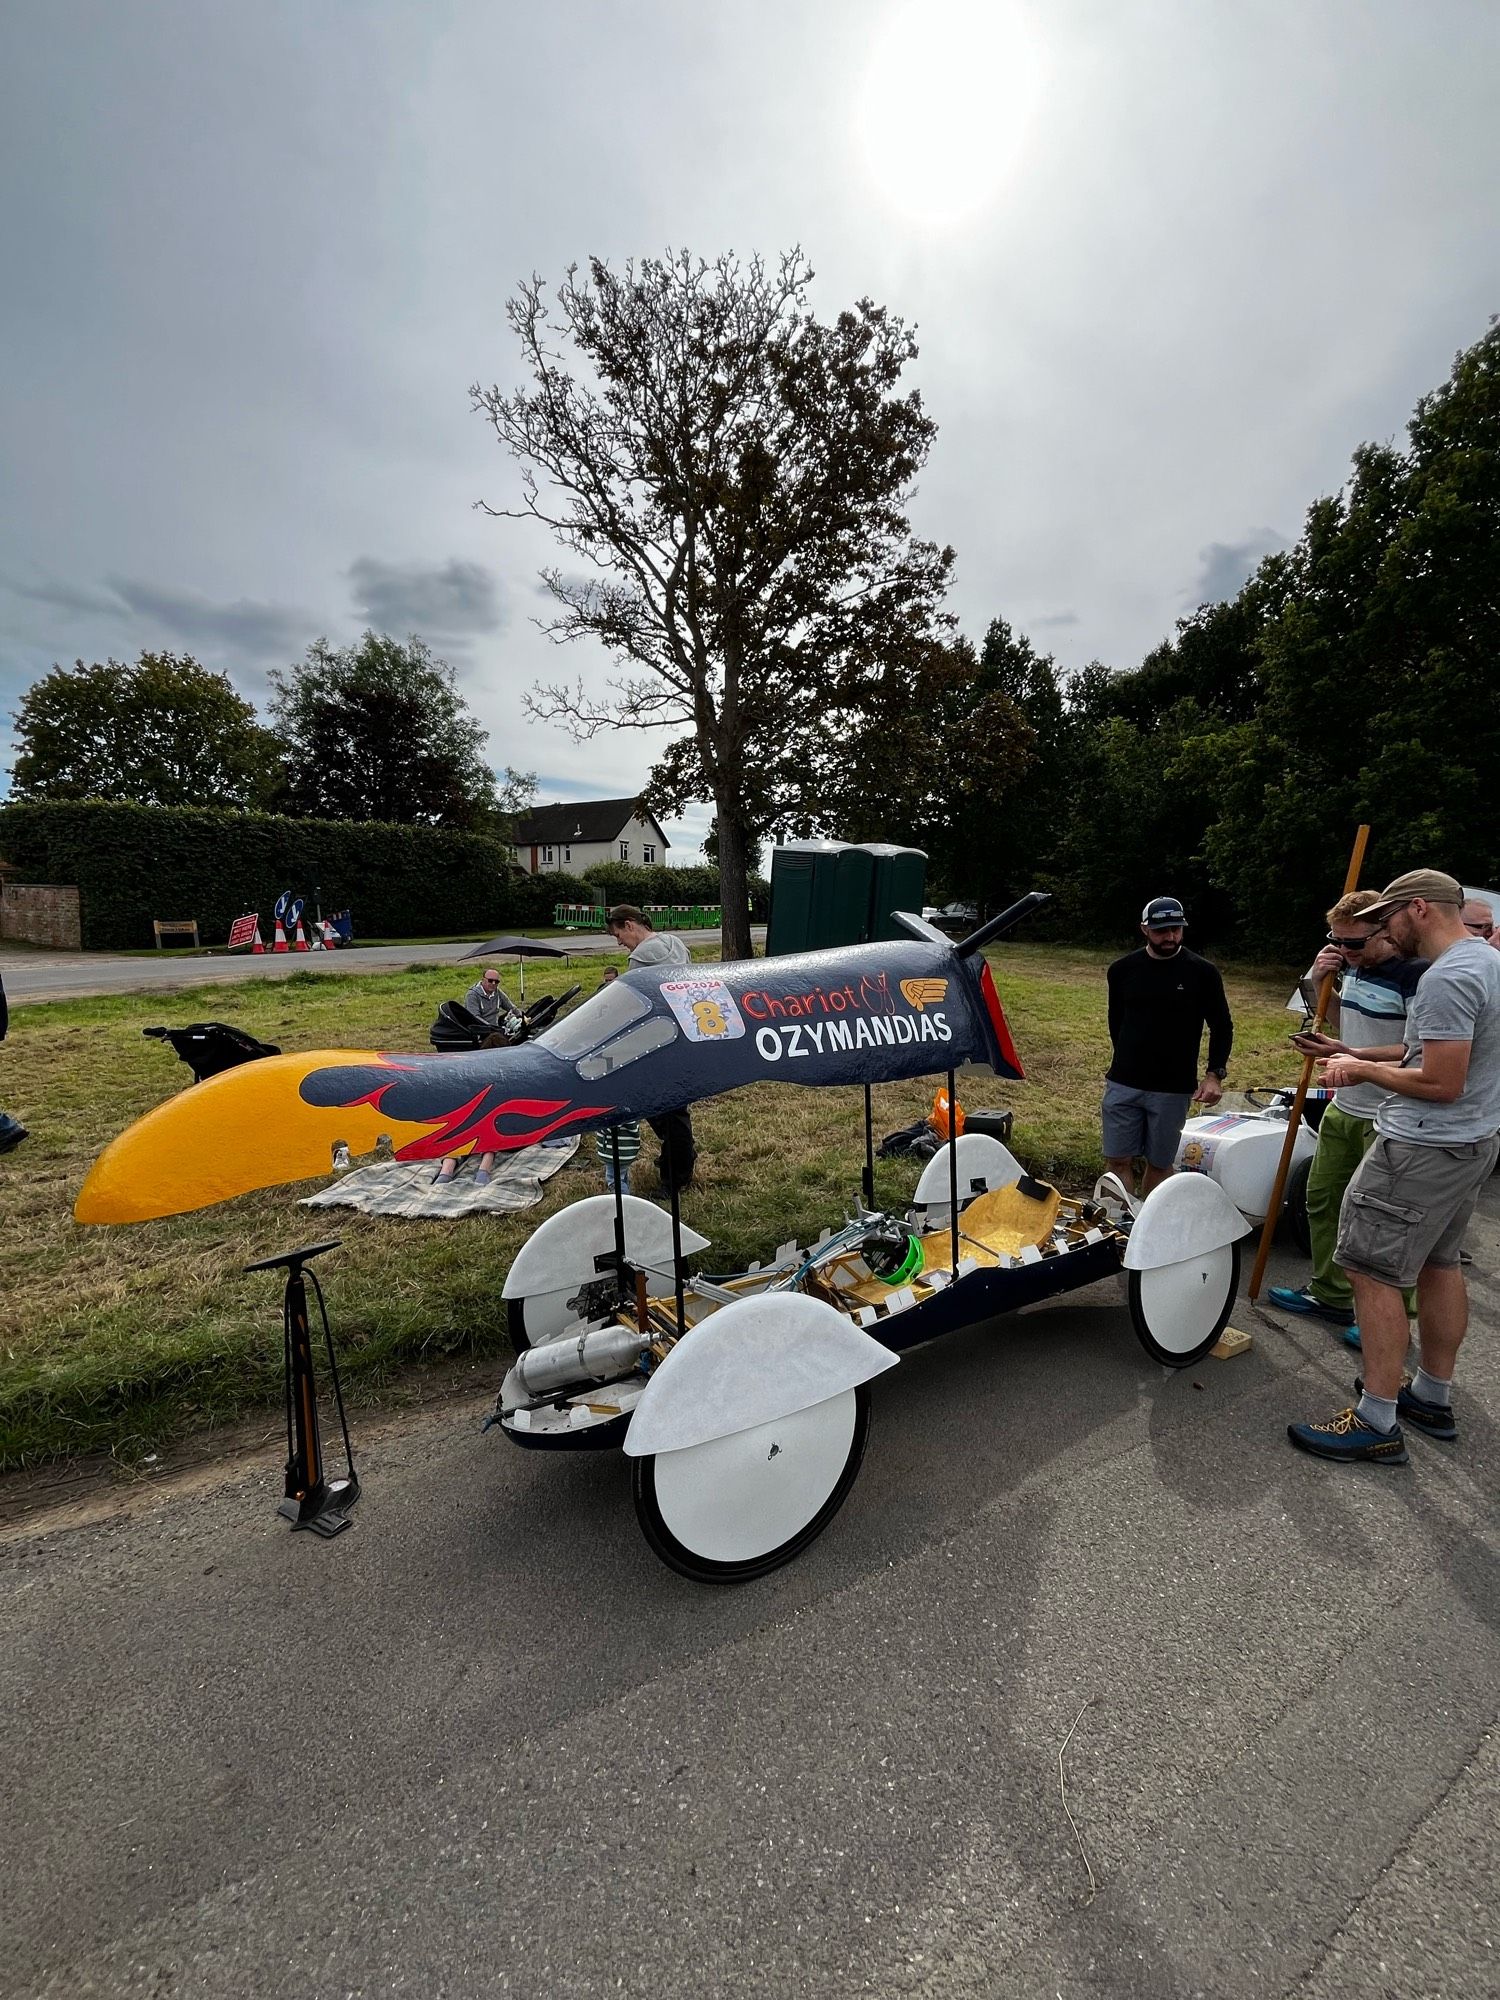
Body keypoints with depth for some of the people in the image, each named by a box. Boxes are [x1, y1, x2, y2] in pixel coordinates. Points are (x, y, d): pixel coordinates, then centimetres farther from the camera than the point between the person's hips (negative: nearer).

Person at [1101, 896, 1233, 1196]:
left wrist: (1215, 1074, -7)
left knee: (1159, 1164, 7)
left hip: (1173, 1090, -1)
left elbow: (1222, 1027, 4)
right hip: (1123, 1084, 2)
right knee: (1118, 1160, 1)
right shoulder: (1122, 969, 2)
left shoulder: (1202, 972, -4)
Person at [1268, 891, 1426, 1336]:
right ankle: (1330, 1295, 32)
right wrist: (1318, 983, 2)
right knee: (1322, 1199, 17)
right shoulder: (1353, 966, 6)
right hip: (1343, 1109, 9)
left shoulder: (1415, 974, -19)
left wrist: (1351, 1054, -31)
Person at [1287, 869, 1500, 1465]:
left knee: (1373, 1272, -4)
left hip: (1423, 1150, -11)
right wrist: (1360, 1057, 10)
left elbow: (1440, 1084, -25)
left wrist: (1363, 1070, -11)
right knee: (1439, 1266, 20)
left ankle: (1377, 1424, 3)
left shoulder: (1447, 978, -23)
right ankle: (1432, 1398, 34)